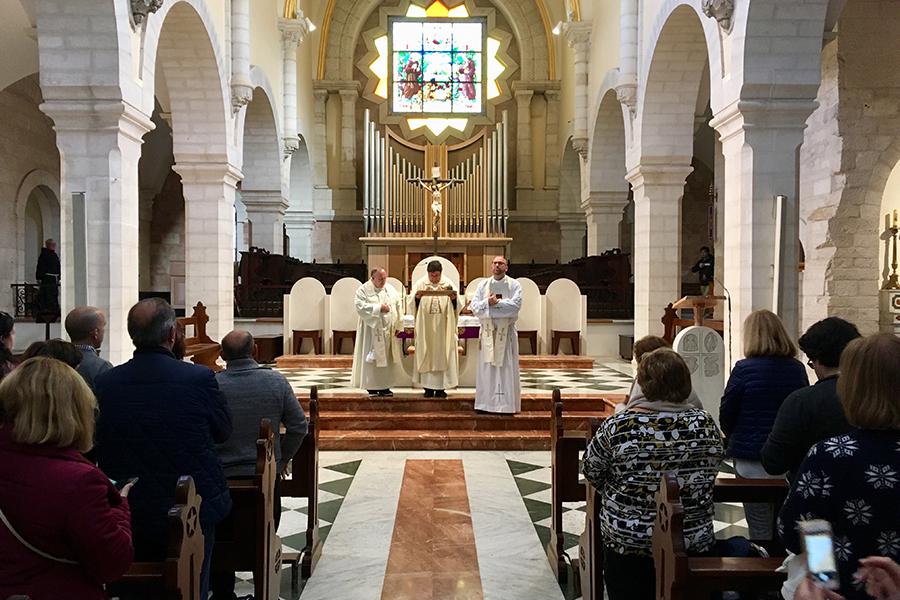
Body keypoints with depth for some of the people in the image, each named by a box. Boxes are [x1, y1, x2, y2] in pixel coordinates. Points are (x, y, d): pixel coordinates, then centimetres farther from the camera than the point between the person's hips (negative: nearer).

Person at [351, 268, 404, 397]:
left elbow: (398, 308, 10)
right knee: (372, 359, -3)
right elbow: (360, 306, -16)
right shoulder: (363, 290, -3)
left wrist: (398, 327, 2)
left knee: (388, 360, 6)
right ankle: (372, 388, 3)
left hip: (389, 331, 5)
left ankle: (385, 387, 13)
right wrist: (379, 308, -20)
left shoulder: (391, 290, 11)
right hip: (372, 331, -4)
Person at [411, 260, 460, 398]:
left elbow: (456, 307, 0)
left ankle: (440, 388, 6)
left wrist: (454, 299, -20)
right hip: (426, 328, 0)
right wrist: (417, 297, -21)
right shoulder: (420, 284, 3)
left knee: (443, 355, 1)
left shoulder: (448, 284, 3)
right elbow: (413, 306, -1)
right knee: (426, 356, 1)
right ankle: (428, 388, 7)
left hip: (443, 328, 0)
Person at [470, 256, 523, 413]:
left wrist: (495, 302, -11)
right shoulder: (483, 285, 11)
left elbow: (516, 304, -13)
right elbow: (474, 307, 3)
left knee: (506, 368, -2)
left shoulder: (514, 285, 3)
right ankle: (486, 404, 7)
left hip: (506, 331, -2)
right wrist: (488, 302, -11)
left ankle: (507, 404, 3)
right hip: (488, 331, 2)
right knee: (486, 368, 2)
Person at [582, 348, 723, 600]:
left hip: (627, 541, -2)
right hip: (695, 542, 3)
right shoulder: (706, 423, -8)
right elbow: (709, 472, 7)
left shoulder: (618, 426, -17)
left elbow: (591, 471, -4)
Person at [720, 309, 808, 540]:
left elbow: (726, 416, -7)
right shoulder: (797, 369, 0)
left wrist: (736, 439, 12)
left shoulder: (744, 368, -13)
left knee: (760, 530, 6)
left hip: (752, 461, -4)